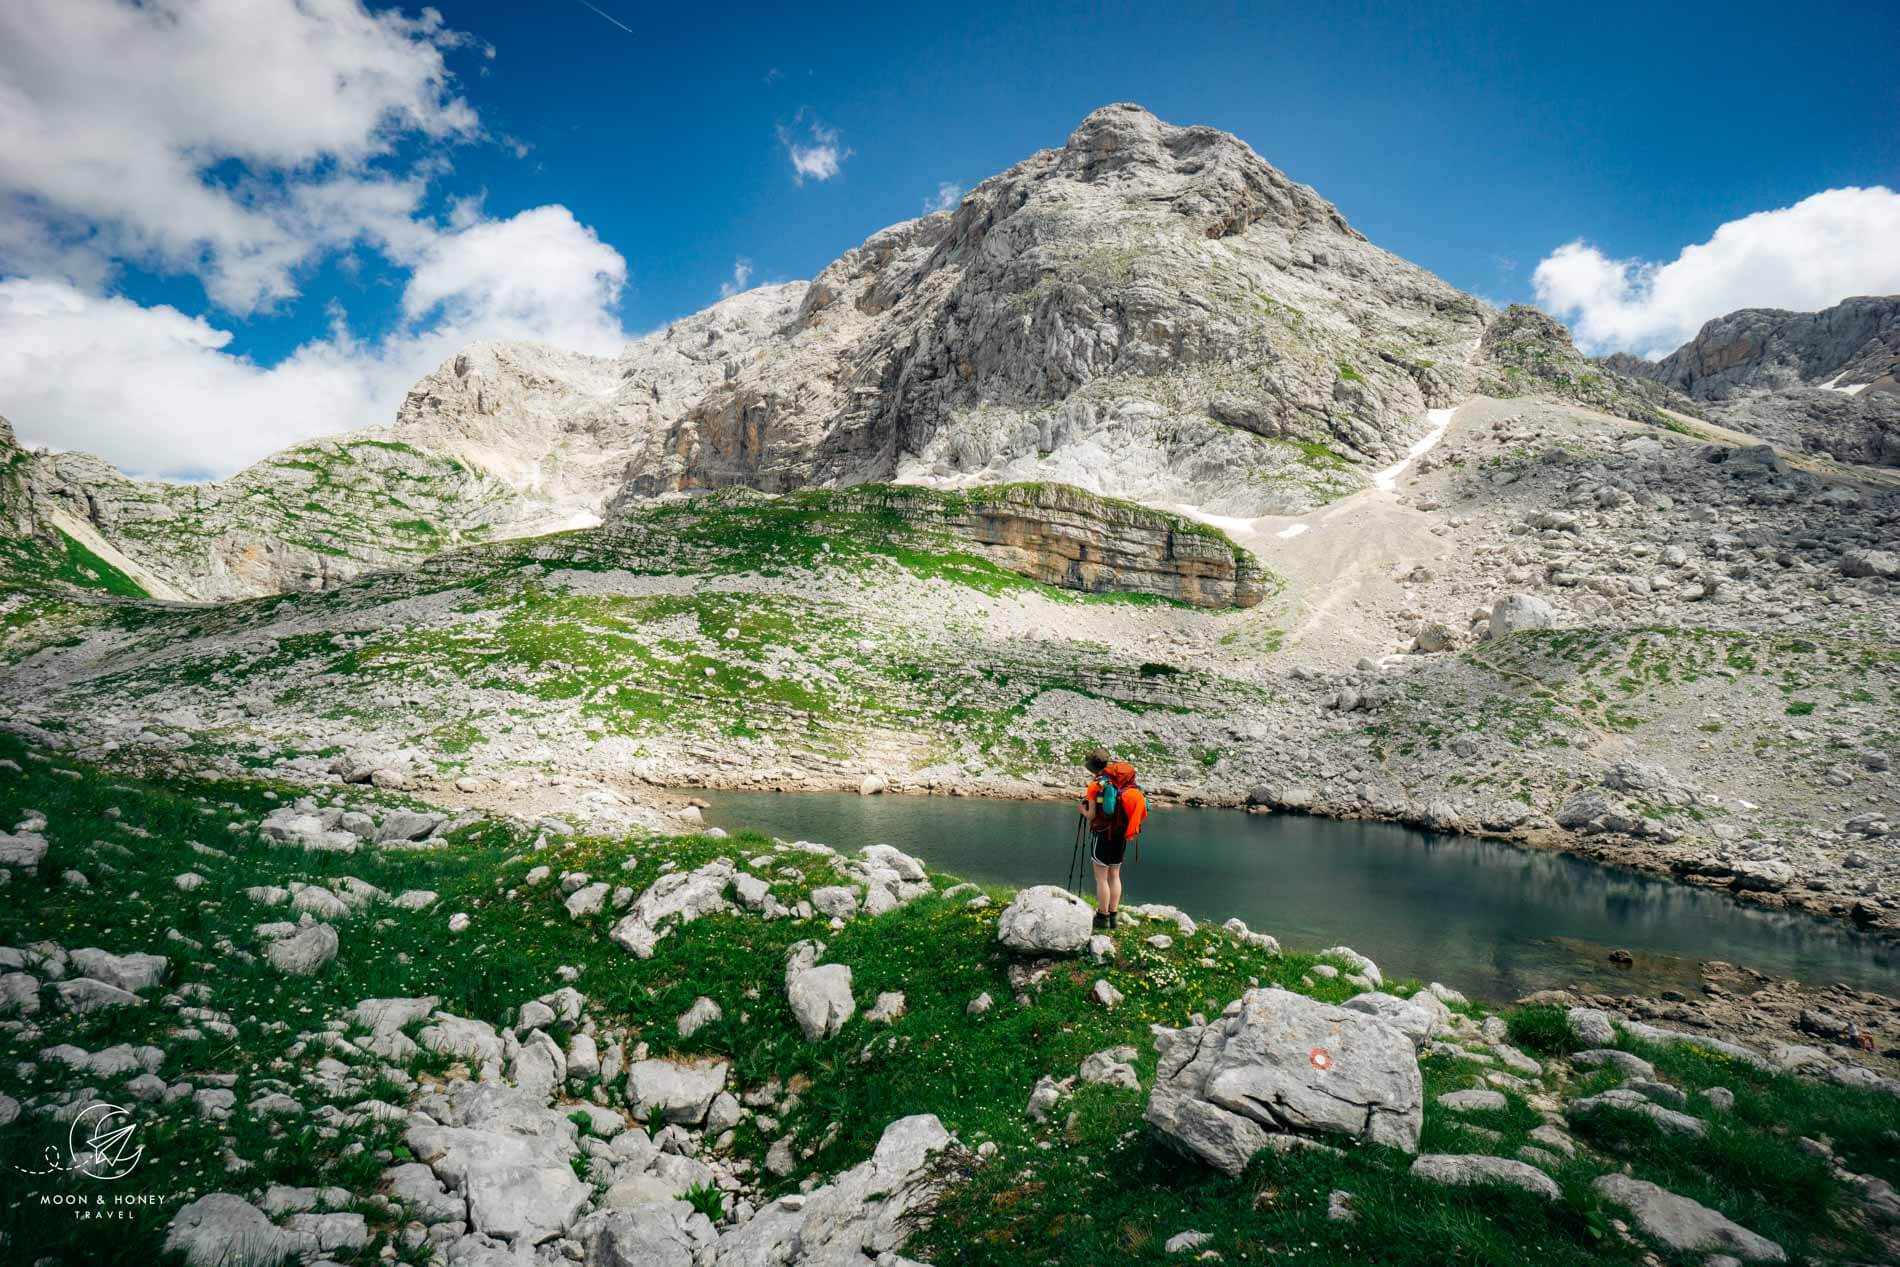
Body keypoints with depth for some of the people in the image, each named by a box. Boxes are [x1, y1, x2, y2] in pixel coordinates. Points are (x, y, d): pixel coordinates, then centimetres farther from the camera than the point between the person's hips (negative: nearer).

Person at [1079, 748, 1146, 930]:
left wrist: (1083, 810, 10)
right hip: (1121, 834, 6)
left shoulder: (1096, 784, -11)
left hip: (1103, 833, -6)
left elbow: (1092, 815, -11)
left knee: (1101, 877, 2)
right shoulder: (1127, 781, 5)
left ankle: (1102, 917, 5)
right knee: (1115, 875, 15)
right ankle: (1113, 915, 17)